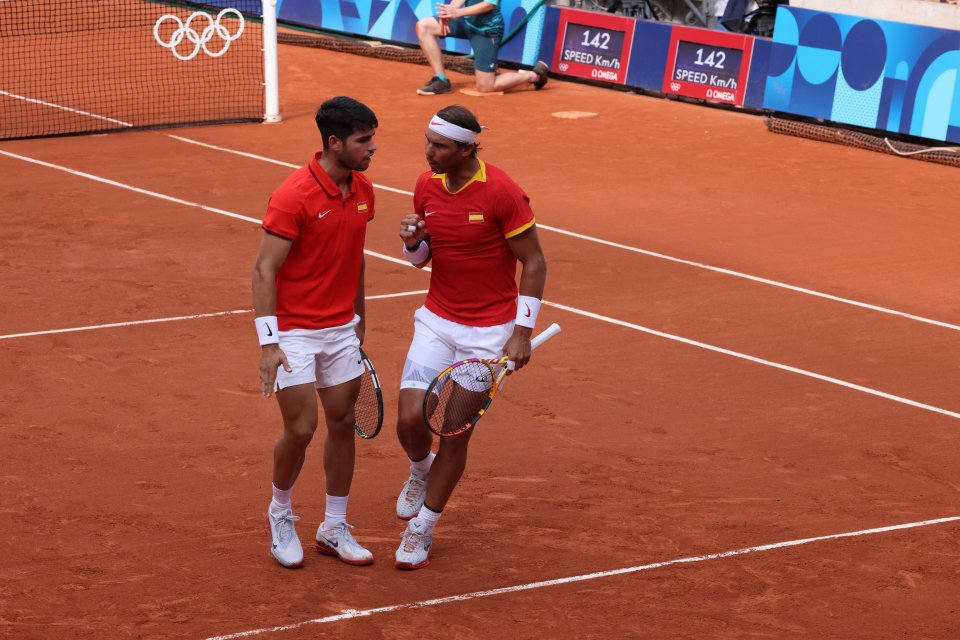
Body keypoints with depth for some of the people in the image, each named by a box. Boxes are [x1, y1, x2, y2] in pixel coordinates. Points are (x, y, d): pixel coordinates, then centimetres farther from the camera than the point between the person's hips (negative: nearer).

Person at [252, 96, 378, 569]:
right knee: (300, 430, -6)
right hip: (294, 331, -7)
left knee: (343, 424, 9)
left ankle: (334, 529, 21)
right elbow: (264, 270, -20)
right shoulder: (294, 196, -20)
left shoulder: (362, 190, 2)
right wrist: (268, 343, -25)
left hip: (341, 330, 7)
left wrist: (358, 315, 20)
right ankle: (280, 516, 21)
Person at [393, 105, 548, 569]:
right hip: (437, 322, 4)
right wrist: (413, 242, -11)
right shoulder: (426, 186, 0)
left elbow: (534, 263, -11)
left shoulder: (502, 193, -17)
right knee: (411, 419, -9)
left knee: (456, 435, -1)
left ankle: (421, 530, 16)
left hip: (489, 333, -4)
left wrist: (522, 333, -15)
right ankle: (420, 473, 27)